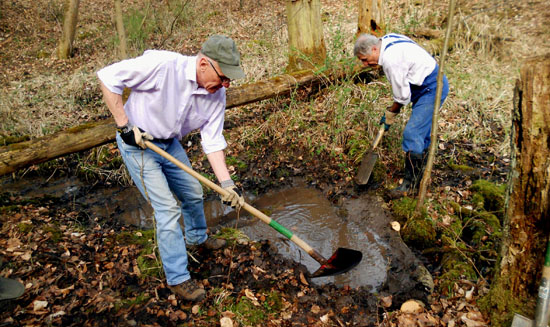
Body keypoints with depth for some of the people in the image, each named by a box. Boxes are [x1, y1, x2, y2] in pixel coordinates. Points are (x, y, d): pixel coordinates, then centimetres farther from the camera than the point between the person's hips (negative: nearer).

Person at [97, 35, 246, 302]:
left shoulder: (216, 94, -13)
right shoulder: (161, 65, -31)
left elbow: (213, 142, -10)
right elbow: (108, 77, -24)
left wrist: (226, 183, -19)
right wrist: (124, 125, -25)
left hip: (169, 144, 7)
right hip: (136, 142, -6)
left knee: (193, 193, 18)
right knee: (167, 209, -9)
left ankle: (196, 238, 49)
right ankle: (177, 278, 7)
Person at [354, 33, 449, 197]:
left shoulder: (391, 60, -26)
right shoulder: (387, 39, 4)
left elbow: (402, 96, -18)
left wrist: (390, 115, -1)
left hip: (432, 89, -11)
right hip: (433, 85, 11)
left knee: (412, 134, -12)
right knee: (421, 133, 17)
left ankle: (411, 182, -3)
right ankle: (420, 176, 31)